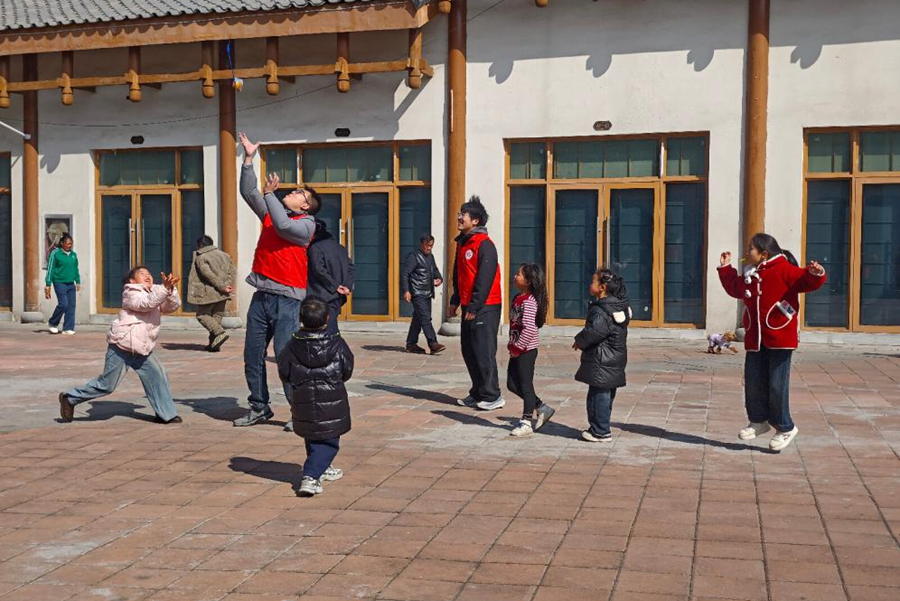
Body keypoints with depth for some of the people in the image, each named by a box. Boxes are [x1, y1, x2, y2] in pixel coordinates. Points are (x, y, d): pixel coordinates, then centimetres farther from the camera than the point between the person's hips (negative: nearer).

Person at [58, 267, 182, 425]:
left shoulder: (156, 293, 12)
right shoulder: (131, 294, -10)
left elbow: (173, 306, 0)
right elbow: (147, 303, -29)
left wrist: (171, 290, -18)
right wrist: (165, 288, -40)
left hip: (141, 348, 7)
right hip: (122, 346, -7)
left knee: (158, 375, -2)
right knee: (107, 384, -2)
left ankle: (166, 414, 4)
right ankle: (70, 398, 15)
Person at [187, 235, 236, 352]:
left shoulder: (200, 258, -7)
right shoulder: (223, 255, 13)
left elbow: (209, 275, -18)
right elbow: (231, 270, 6)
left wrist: (222, 287, -16)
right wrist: (228, 285, -3)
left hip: (208, 293, -6)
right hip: (222, 294, 6)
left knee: (202, 315, 6)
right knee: (217, 316, 12)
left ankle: (219, 333, -15)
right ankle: (214, 344, 10)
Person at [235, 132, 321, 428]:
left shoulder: (306, 223, -3)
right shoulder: (271, 212, 16)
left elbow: (284, 227, -20)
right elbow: (248, 192, 13)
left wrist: (269, 194, -13)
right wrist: (248, 160, 6)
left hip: (286, 298, -7)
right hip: (261, 295, 7)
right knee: (252, 356, 10)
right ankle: (259, 408, 21)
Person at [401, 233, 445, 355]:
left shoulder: (430, 256, 17)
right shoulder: (413, 257, -10)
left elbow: (435, 269, 30)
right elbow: (404, 274, -14)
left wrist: (439, 278, 9)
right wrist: (406, 291, -23)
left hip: (427, 294, 9)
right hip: (417, 294, -9)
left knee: (418, 318, 12)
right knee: (426, 318, -14)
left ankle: (411, 344, 19)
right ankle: (433, 344, -19)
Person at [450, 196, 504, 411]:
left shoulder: (484, 244, -14)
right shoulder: (462, 243, 14)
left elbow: (485, 279, -19)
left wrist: (474, 307, -19)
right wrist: (455, 301, 17)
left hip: (484, 308, -9)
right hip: (469, 307, 9)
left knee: (484, 352, -6)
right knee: (469, 351, 12)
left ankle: (492, 396, 2)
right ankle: (477, 394, 22)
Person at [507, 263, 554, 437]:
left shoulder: (529, 302, -20)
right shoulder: (518, 298, 10)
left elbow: (529, 329, -27)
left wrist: (517, 347, -20)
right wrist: (512, 345, 12)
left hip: (526, 349, -10)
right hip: (517, 349, 10)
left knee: (525, 385, 0)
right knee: (512, 384, 12)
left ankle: (526, 423, 11)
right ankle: (542, 408, 24)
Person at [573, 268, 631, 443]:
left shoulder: (600, 310, -19)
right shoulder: (620, 307, 11)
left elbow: (595, 331, -31)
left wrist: (580, 341, -11)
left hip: (601, 361, -10)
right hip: (616, 360, 10)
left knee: (598, 395, -2)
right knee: (606, 396, 15)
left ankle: (600, 431, 3)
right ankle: (600, 428, 25)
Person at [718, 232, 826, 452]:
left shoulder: (784, 270, -9)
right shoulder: (749, 275, 14)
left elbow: (807, 281, -17)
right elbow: (734, 287, 32)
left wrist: (815, 274, -36)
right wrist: (725, 268, 33)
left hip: (780, 339, -7)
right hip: (755, 339, 7)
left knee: (777, 385, -3)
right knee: (753, 383, 10)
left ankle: (785, 428, 13)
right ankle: (759, 421, 29)